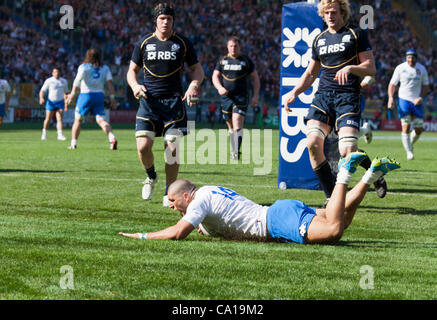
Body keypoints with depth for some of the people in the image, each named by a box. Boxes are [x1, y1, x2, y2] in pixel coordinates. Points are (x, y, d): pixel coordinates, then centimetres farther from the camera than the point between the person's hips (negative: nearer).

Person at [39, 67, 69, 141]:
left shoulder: (64, 81, 6)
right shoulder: (49, 81, -5)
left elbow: (65, 92, 17)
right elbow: (42, 91, -7)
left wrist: (66, 103, 13)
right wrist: (41, 98, -26)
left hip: (60, 102, 2)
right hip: (51, 102, -2)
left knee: (59, 119, -11)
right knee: (48, 119, 5)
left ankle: (60, 135, -17)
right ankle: (44, 134, 23)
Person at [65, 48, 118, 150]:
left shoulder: (84, 67, -1)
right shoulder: (105, 68, 10)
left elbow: (78, 80, -17)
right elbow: (110, 83, 3)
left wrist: (73, 94, -25)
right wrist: (112, 98, 4)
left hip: (86, 95, -3)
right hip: (99, 95, 3)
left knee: (78, 120, 11)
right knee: (101, 120, -2)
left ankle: (73, 143, 12)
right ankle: (112, 138, -25)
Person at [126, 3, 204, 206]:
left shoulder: (183, 43, 5)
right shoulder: (144, 43, 8)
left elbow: (197, 69, 13)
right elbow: (132, 70, 17)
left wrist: (193, 86, -7)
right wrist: (135, 85, -4)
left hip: (174, 101, -1)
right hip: (149, 100, 1)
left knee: (172, 147, -8)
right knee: (143, 146, -11)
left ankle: (169, 193, 5)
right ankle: (151, 176, 20)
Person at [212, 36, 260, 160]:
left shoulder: (246, 60, 5)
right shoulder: (222, 60, 11)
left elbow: (255, 78, 9)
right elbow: (215, 76, 7)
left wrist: (255, 96, 1)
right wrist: (219, 87, -14)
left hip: (241, 96, -3)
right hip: (226, 96, 3)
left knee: (237, 123, -18)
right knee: (231, 126, 9)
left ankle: (236, 152, -24)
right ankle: (234, 150, 22)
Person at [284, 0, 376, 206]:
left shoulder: (356, 35, 5)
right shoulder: (319, 40, 19)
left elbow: (371, 68, 1)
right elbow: (311, 73, 28)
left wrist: (350, 68, -18)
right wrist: (295, 92, 13)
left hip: (348, 96, -5)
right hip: (323, 94, 5)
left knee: (347, 152, -20)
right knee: (313, 143, -18)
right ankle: (331, 197, -7)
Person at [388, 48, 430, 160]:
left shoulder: (421, 69, 4)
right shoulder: (400, 68, -3)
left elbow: (426, 86, 12)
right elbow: (392, 84, 1)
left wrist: (421, 97, -4)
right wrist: (391, 98, -13)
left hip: (417, 101, 3)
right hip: (404, 100, -3)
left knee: (419, 130, 2)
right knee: (406, 127, -11)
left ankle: (410, 144, 30)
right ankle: (409, 152, -2)